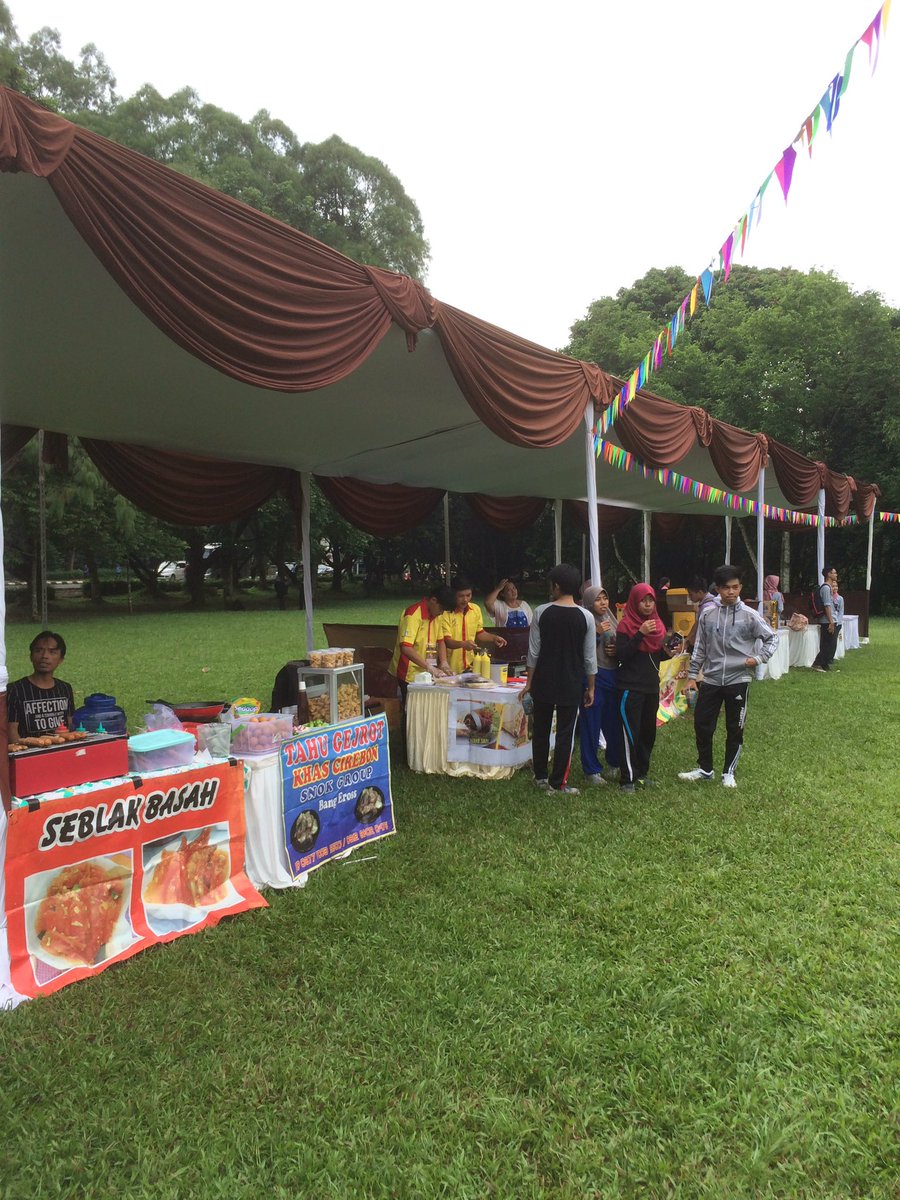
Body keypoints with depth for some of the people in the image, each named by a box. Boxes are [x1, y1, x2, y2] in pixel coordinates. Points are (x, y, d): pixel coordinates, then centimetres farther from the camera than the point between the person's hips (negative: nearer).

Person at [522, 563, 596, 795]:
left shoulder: (542, 613, -7)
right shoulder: (585, 617, -6)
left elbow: (533, 652, -4)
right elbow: (589, 658, -3)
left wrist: (529, 682, 5)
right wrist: (590, 688, 8)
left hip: (543, 682, 1)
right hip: (571, 685, -1)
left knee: (540, 730, 16)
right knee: (565, 734, 7)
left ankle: (540, 776, 26)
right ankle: (557, 782, 10)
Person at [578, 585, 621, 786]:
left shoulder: (611, 619, 12)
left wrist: (617, 650, 0)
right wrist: (597, 633, -23)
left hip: (613, 675, 6)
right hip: (593, 677, -6)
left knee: (614, 721, 12)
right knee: (591, 724, 1)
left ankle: (614, 762, 31)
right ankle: (592, 770, 11)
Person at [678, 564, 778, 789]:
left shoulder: (749, 615, -6)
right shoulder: (708, 614, 1)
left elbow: (772, 637, 3)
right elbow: (700, 647, 8)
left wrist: (759, 658, -12)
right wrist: (692, 675, 7)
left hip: (738, 680, -2)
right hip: (711, 679, 2)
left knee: (735, 729, 8)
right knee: (702, 724, 5)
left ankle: (729, 772, 24)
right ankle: (705, 769, 23)